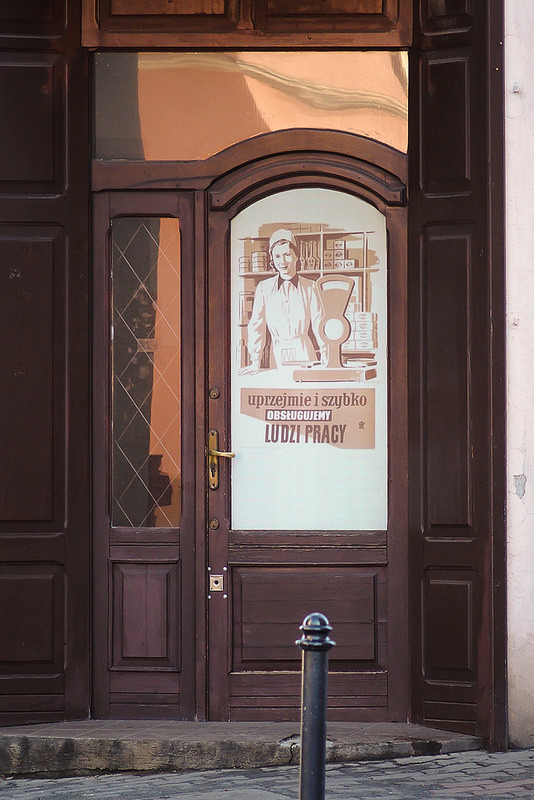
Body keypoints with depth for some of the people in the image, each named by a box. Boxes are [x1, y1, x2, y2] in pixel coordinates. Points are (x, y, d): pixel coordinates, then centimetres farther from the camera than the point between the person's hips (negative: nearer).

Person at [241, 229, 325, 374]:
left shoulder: (309, 287, 4)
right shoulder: (264, 288, 6)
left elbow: (319, 322, 4)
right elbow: (257, 325, 5)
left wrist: (326, 356, -8)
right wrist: (255, 361, -3)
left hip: (303, 353, -1)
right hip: (277, 355, 1)